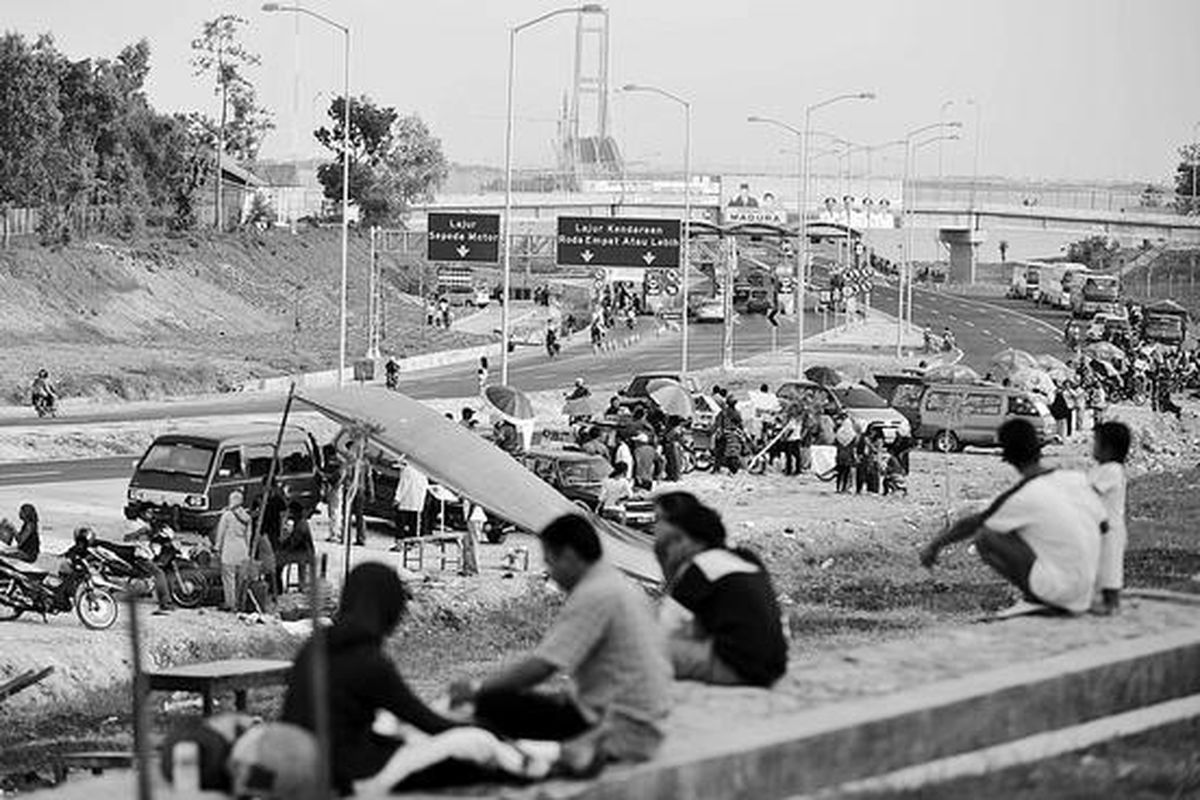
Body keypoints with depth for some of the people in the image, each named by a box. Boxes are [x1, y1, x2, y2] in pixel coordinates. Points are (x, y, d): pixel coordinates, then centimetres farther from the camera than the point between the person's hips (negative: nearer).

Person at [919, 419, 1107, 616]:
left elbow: (971, 525, 2)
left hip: (1058, 591, -7)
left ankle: (1034, 599, -4)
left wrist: (935, 544, 17)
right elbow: (1103, 524, 14)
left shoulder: (1020, 498, -14)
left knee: (984, 537, -5)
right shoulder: (1076, 479, 1)